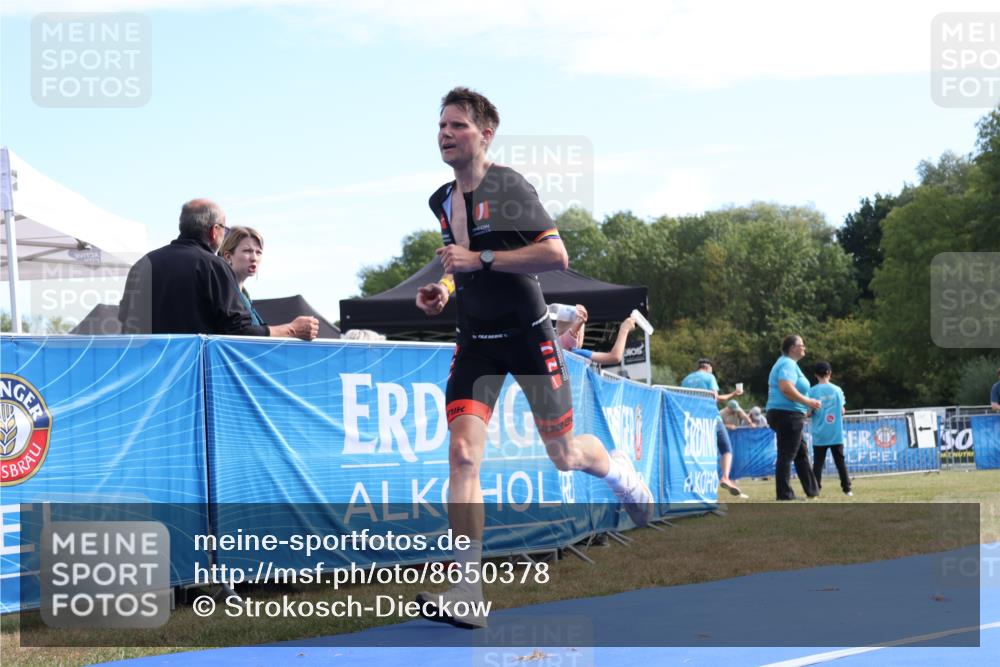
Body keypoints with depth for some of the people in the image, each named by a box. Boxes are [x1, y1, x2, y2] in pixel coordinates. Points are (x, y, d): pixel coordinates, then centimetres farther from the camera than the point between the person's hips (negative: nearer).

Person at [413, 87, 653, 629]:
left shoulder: (509, 187, -14)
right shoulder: (441, 200, 8)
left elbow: (557, 255, -22)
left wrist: (480, 260, -25)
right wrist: (443, 287, 5)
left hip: (527, 335, -5)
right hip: (475, 341, 5)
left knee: (563, 455, 8)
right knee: (462, 452, -15)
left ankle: (620, 470, 46)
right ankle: (468, 592, -19)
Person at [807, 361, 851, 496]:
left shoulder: (812, 391, -5)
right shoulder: (837, 390, 1)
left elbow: (809, 413, -7)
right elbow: (842, 411, 2)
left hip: (819, 435, -1)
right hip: (836, 434, 2)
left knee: (818, 463, 2)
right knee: (840, 461, 8)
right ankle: (847, 488, 7)